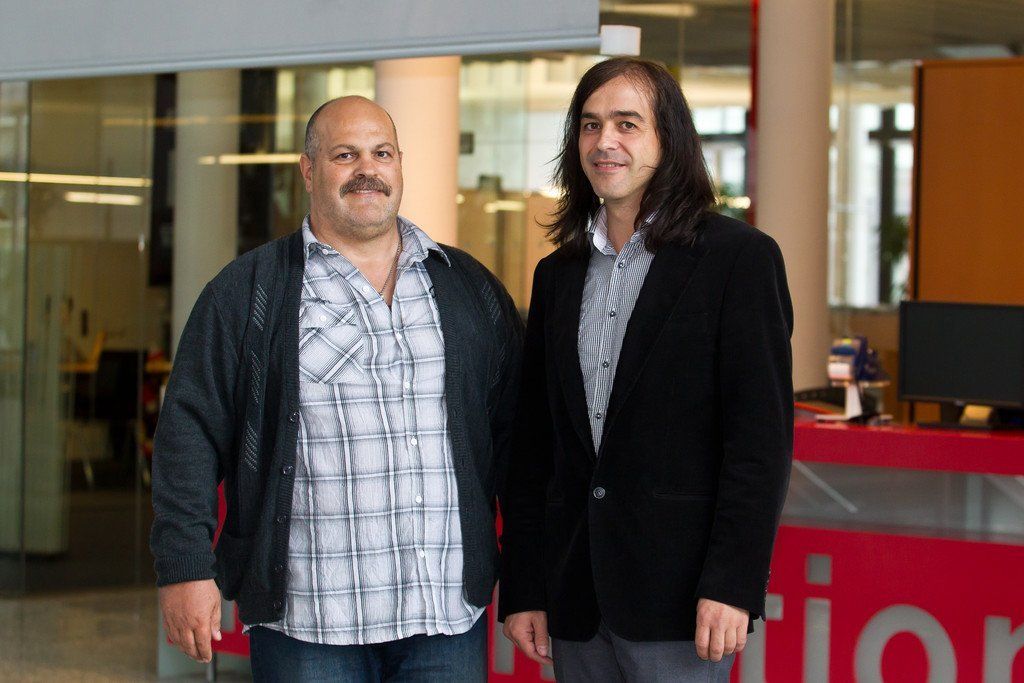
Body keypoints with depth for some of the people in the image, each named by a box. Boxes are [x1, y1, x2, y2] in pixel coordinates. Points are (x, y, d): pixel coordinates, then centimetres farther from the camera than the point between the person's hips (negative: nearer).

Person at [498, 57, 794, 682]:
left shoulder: (740, 256, -4)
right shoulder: (558, 274, 14)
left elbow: (762, 435, -9)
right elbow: (533, 446, 14)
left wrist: (732, 583, -16)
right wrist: (522, 590, 8)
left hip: (676, 590, -5)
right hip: (577, 595, 5)